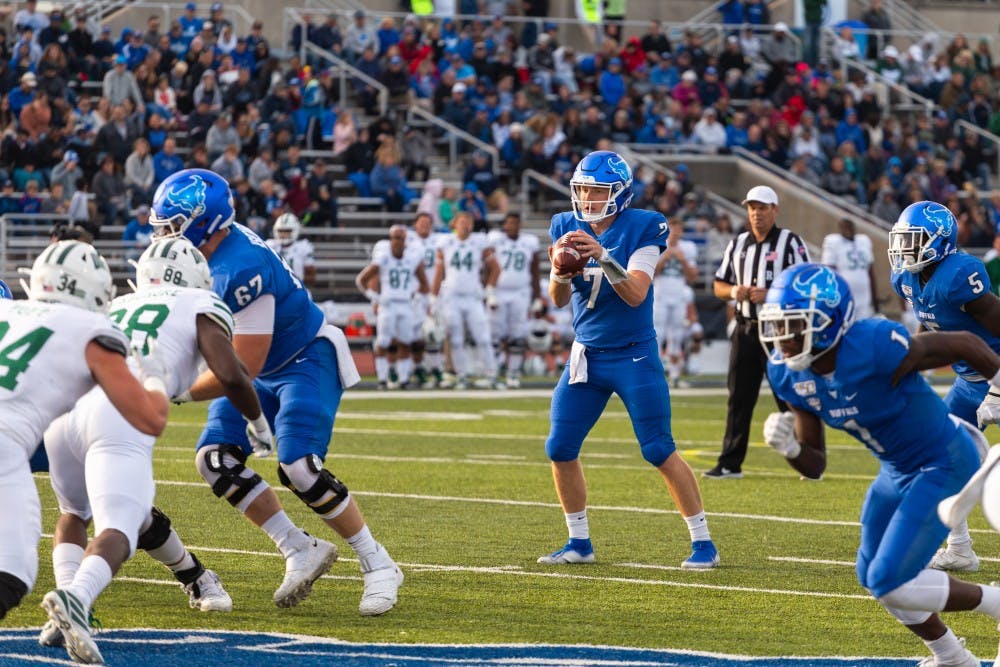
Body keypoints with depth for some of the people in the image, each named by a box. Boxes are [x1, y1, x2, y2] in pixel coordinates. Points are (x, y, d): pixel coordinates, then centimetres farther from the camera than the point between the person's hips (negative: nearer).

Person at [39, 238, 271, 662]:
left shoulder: (117, 308, 34)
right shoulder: (201, 308, 20)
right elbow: (231, 376, 7)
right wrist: (259, 424, 24)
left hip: (62, 408, 5)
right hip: (121, 418, -5)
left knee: (74, 513, 28)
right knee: (118, 531, -14)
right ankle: (74, 599, -44)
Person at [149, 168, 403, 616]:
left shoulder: (241, 270, -32)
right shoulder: (208, 251, -4)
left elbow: (242, 369, -30)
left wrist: (179, 393, -24)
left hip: (307, 361, -9)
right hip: (263, 369, 9)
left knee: (298, 468, -23)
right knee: (215, 458, -7)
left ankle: (379, 566, -7)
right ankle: (301, 552, 1)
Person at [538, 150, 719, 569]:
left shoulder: (641, 229, -12)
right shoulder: (567, 229, 2)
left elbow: (635, 294, -21)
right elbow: (559, 300, -1)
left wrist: (602, 256, -35)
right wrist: (560, 271, -23)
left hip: (634, 356, -5)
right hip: (586, 356, 5)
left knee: (659, 451, -7)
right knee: (560, 449, 1)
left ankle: (703, 542, 1)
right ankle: (579, 543, 14)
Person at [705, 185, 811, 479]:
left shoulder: (790, 243, -3)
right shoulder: (737, 244, 14)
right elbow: (719, 285, 17)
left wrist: (770, 295, -20)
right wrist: (733, 291, -5)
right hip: (745, 330, 5)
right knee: (739, 397, 6)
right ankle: (730, 463, 11)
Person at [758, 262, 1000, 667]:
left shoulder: (876, 348, -34)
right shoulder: (788, 374, -11)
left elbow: (966, 345, -18)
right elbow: (815, 466, -2)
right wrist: (788, 447, -23)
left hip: (943, 466, -8)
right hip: (897, 469, 8)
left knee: (890, 583, -13)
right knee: (873, 577, 15)